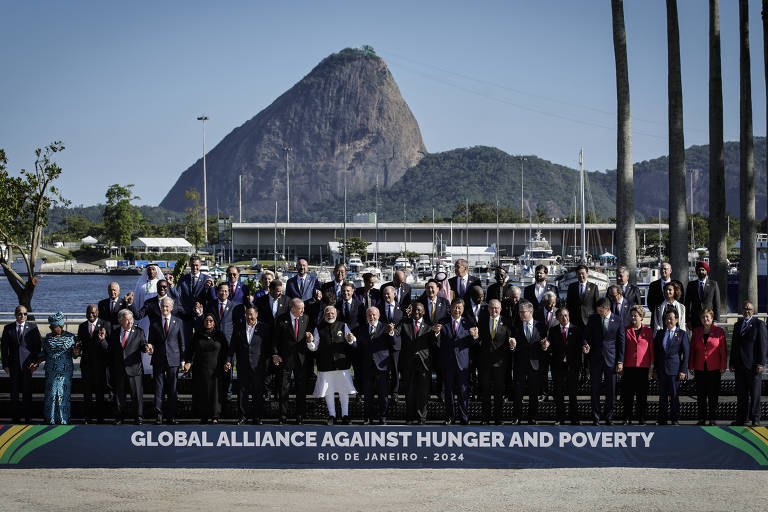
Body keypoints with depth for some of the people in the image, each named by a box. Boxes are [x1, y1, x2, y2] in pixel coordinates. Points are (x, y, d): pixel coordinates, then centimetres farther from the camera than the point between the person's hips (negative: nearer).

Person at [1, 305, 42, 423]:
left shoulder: (32, 327, 2)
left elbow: (38, 345, 3)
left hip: (27, 364, -1)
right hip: (14, 364, 1)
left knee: (27, 391, 1)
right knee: (14, 391, 5)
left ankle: (28, 417, 8)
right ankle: (15, 417, 12)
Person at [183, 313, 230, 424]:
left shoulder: (219, 335, 8)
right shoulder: (198, 335, 10)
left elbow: (225, 351, 8)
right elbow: (190, 350, 7)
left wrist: (226, 363, -6)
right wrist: (188, 362, -8)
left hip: (215, 368, -1)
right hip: (200, 368, 1)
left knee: (215, 391, -5)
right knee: (201, 392, -2)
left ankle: (214, 416, -1)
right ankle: (203, 416, 3)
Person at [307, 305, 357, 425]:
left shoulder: (343, 326, 8)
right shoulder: (319, 329, 7)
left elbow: (354, 345, 6)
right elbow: (314, 348, 6)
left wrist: (350, 340, -17)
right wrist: (310, 342, -15)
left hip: (342, 363, 0)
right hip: (325, 365, 0)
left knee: (343, 390, 1)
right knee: (328, 390, 4)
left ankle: (345, 415, 10)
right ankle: (332, 415, 14)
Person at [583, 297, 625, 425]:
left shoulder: (617, 321, 0)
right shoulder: (593, 318, 4)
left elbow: (621, 342, 2)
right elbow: (587, 334, 11)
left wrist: (620, 361, -2)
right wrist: (586, 345, -13)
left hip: (611, 358, -1)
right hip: (595, 358, 1)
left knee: (611, 390, 2)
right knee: (595, 389, 2)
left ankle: (608, 417, 13)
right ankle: (595, 418, 9)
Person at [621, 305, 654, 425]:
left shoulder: (648, 331, 6)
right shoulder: (626, 330, 8)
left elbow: (651, 349, 7)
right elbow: (622, 348, 9)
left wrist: (652, 365, 2)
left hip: (643, 366, -1)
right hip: (629, 367, 1)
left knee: (642, 394, 3)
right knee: (628, 394, 1)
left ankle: (641, 418, 10)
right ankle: (627, 418, 8)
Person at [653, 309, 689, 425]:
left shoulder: (682, 334, 2)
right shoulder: (659, 333, 12)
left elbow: (686, 353, -1)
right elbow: (656, 352, 14)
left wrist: (683, 370, -8)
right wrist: (655, 369, 9)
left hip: (675, 368, -3)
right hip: (662, 369, 3)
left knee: (674, 395, -1)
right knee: (662, 395, 6)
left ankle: (675, 419, 7)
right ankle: (662, 419, 12)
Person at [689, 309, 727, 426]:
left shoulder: (719, 332, -1)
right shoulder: (696, 332, 8)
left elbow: (723, 350, 0)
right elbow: (692, 349, 11)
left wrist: (723, 367, -4)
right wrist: (691, 366, 7)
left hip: (714, 369, -3)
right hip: (700, 369, 3)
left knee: (713, 395, 1)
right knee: (700, 395, 5)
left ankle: (712, 419, 7)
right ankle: (702, 419, 11)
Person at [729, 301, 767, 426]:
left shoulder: (759, 324, -3)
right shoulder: (737, 325, 15)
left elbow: (763, 345, -7)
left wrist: (760, 363, -13)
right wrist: (731, 363, 11)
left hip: (753, 365, -5)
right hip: (739, 365, 5)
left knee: (755, 394, -1)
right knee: (741, 394, 8)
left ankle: (755, 419, 7)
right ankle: (741, 419, 14)